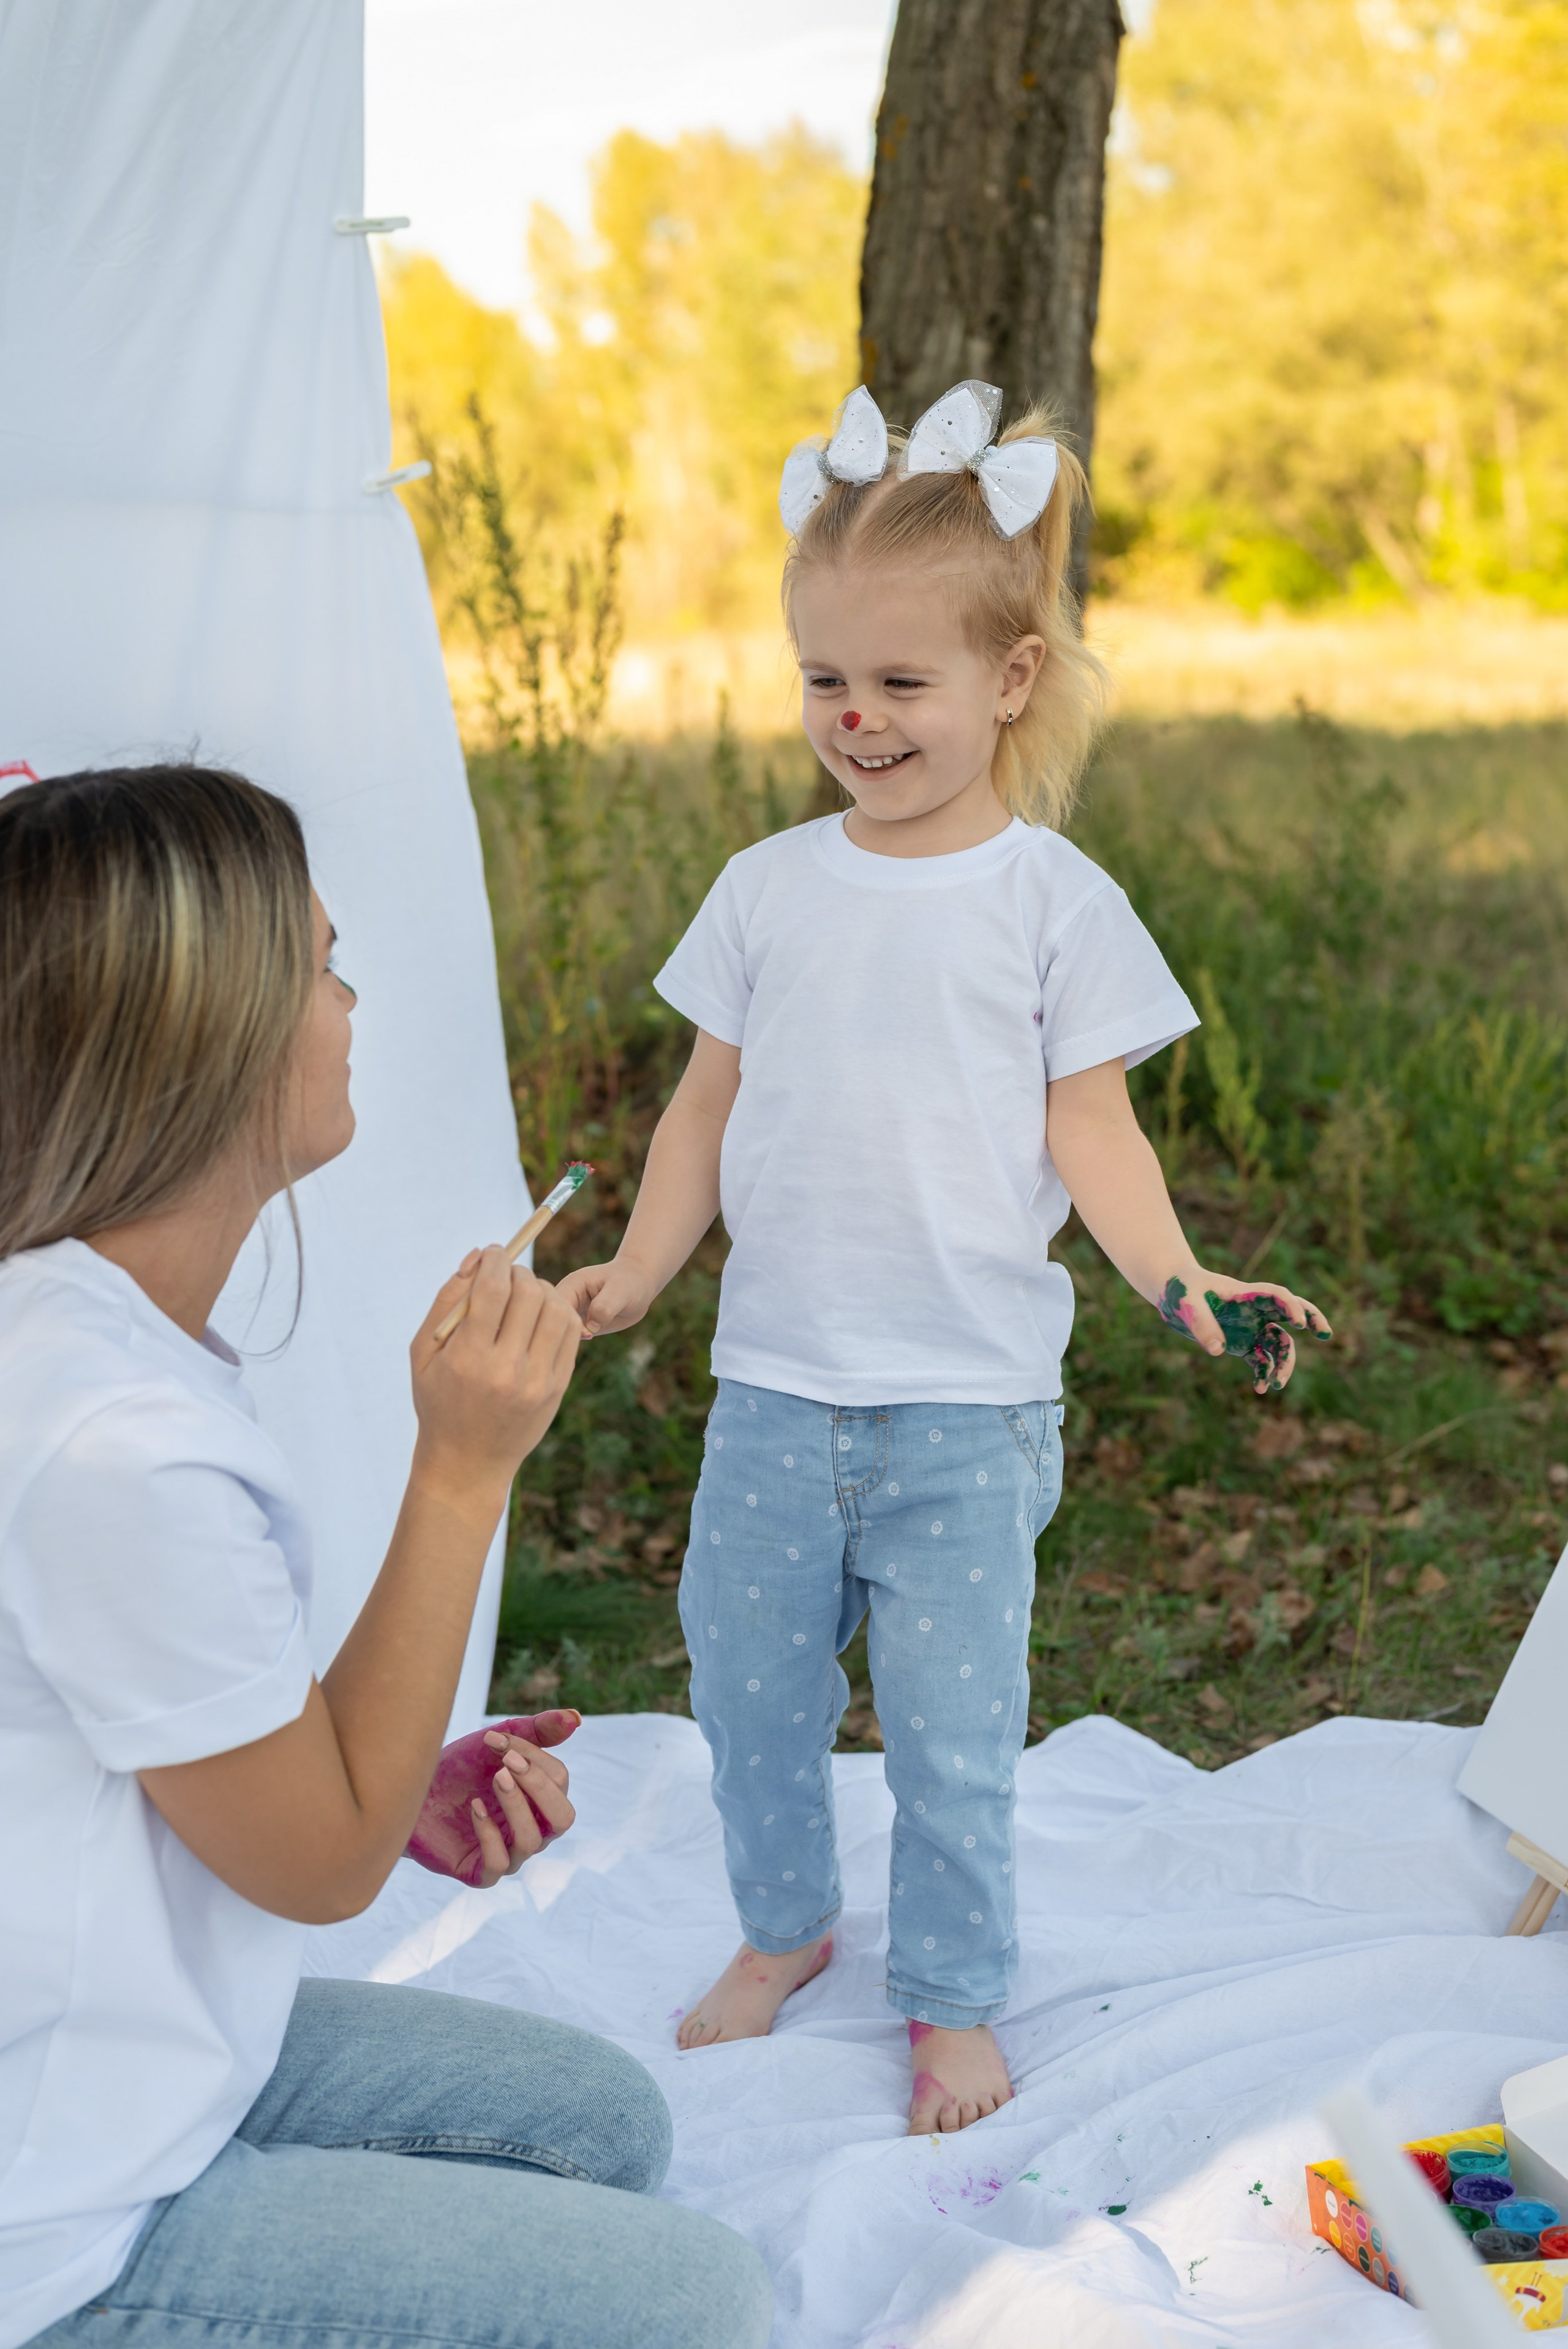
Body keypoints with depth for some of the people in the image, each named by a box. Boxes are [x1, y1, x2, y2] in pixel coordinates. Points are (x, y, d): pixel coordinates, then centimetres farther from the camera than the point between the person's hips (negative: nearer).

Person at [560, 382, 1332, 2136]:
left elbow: (1089, 1127, -5)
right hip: (773, 1384, 4)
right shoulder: (768, 887, 5)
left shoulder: (1053, 899, -4)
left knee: (952, 1721, 4)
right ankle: (783, 1925, 39)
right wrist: (637, 1268, -1)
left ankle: (954, 1998, 26)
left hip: (968, 1405, -3)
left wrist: (1179, 1277, -20)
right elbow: (710, 1103, 10)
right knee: (744, 1680, 14)